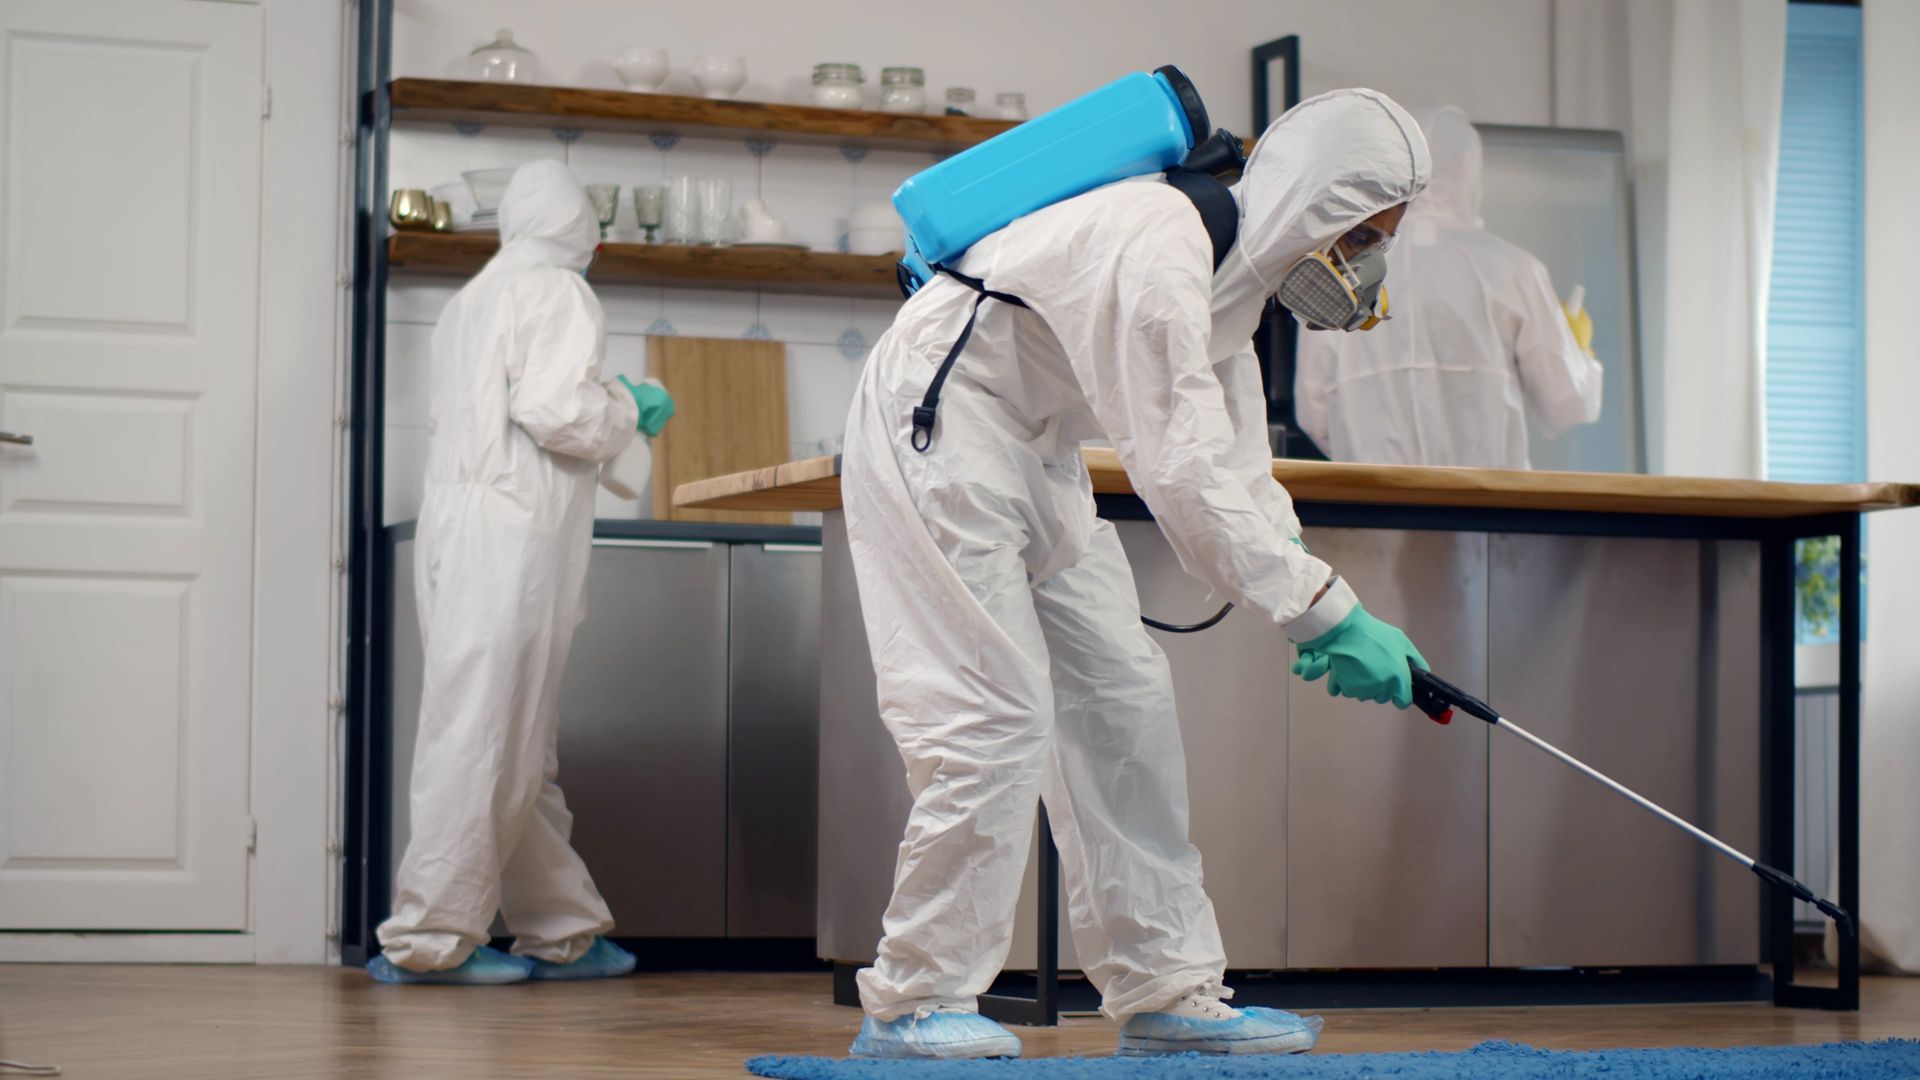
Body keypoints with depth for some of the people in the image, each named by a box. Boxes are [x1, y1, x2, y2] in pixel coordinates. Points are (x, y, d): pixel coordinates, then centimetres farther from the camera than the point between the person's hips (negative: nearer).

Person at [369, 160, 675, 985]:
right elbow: (555, 409, -17)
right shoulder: (557, 290, -4)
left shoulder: (474, 297, 22)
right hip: (510, 535, -9)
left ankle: (562, 930, 17)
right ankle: (429, 937, -7)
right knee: (483, 735, -8)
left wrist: (606, 414, 24)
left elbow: (473, 414, 18)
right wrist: (630, 409, 2)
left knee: (522, 744, 12)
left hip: (460, 520, 9)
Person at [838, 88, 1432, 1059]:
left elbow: (1238, 466, 7)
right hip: (936, 430, -10)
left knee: (1122, 702, 6)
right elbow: (1183, 473, -31)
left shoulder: (1237, 264, 5)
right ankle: (913, 1000, -3)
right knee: (997, 715, -14)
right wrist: (1326, 612, -28)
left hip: (1032, 453, 10)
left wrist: (1318, 619, -4)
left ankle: (1166, 991, 11)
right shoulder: (1156, 246, -28)